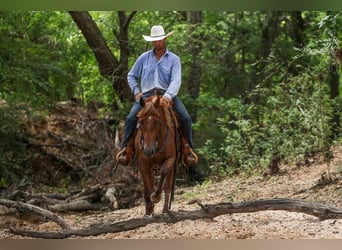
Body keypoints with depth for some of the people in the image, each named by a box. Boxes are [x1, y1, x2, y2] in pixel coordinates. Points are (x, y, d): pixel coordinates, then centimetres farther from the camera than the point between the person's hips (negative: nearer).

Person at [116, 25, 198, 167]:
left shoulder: (174, 59, 3)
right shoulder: (144, 58, 10)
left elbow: (176, 80, -11)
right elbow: (131, 76, 19)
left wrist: (168, 96, -28)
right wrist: (136, 91, 1)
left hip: (167, 95, -1)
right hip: (146, 95, 1)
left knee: (186, 118, -21)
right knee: (131, 118, -23)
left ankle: (187, 149, -7)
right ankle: (127, 148, -13)